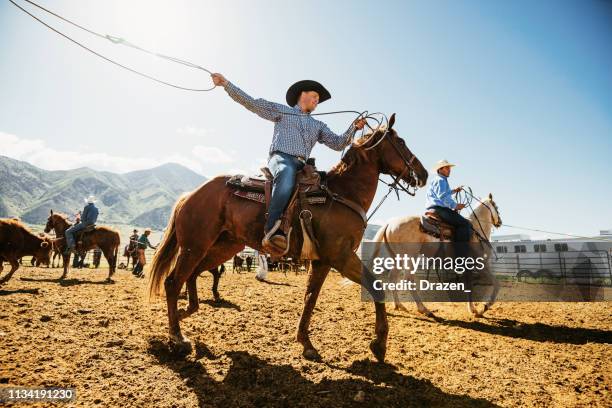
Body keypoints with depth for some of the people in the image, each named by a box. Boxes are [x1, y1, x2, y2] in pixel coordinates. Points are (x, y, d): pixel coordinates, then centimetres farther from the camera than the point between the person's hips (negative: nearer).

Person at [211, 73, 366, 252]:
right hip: (280, 157, -6)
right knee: (287, 173, -40)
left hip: (301, 165, 6)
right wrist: (225, 83, 11)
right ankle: (272, 230, -49)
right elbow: (250, 102, 16)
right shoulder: (281, 110, 21)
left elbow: (337, 143, 20)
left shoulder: (318, 125, 31)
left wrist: (354, 128, 5)